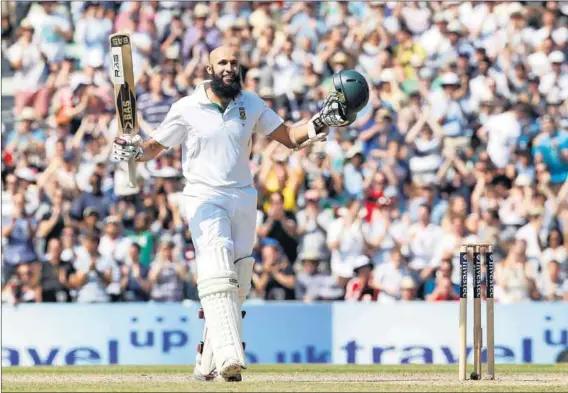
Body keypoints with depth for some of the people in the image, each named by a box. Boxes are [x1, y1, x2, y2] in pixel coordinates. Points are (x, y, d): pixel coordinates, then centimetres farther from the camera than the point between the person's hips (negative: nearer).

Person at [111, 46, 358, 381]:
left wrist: (323, 121, -7)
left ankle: (208, 364, 12)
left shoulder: (252, 105, 7)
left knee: (236, 287, 4)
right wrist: (132, 150, -19)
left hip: (244, 200, 5)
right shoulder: (187, 109, -2)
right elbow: (154, 147, 3)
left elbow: (290, 137, 10)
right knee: (217, 275, -23)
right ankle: (229, 357, -36)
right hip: (204, 199, -5)